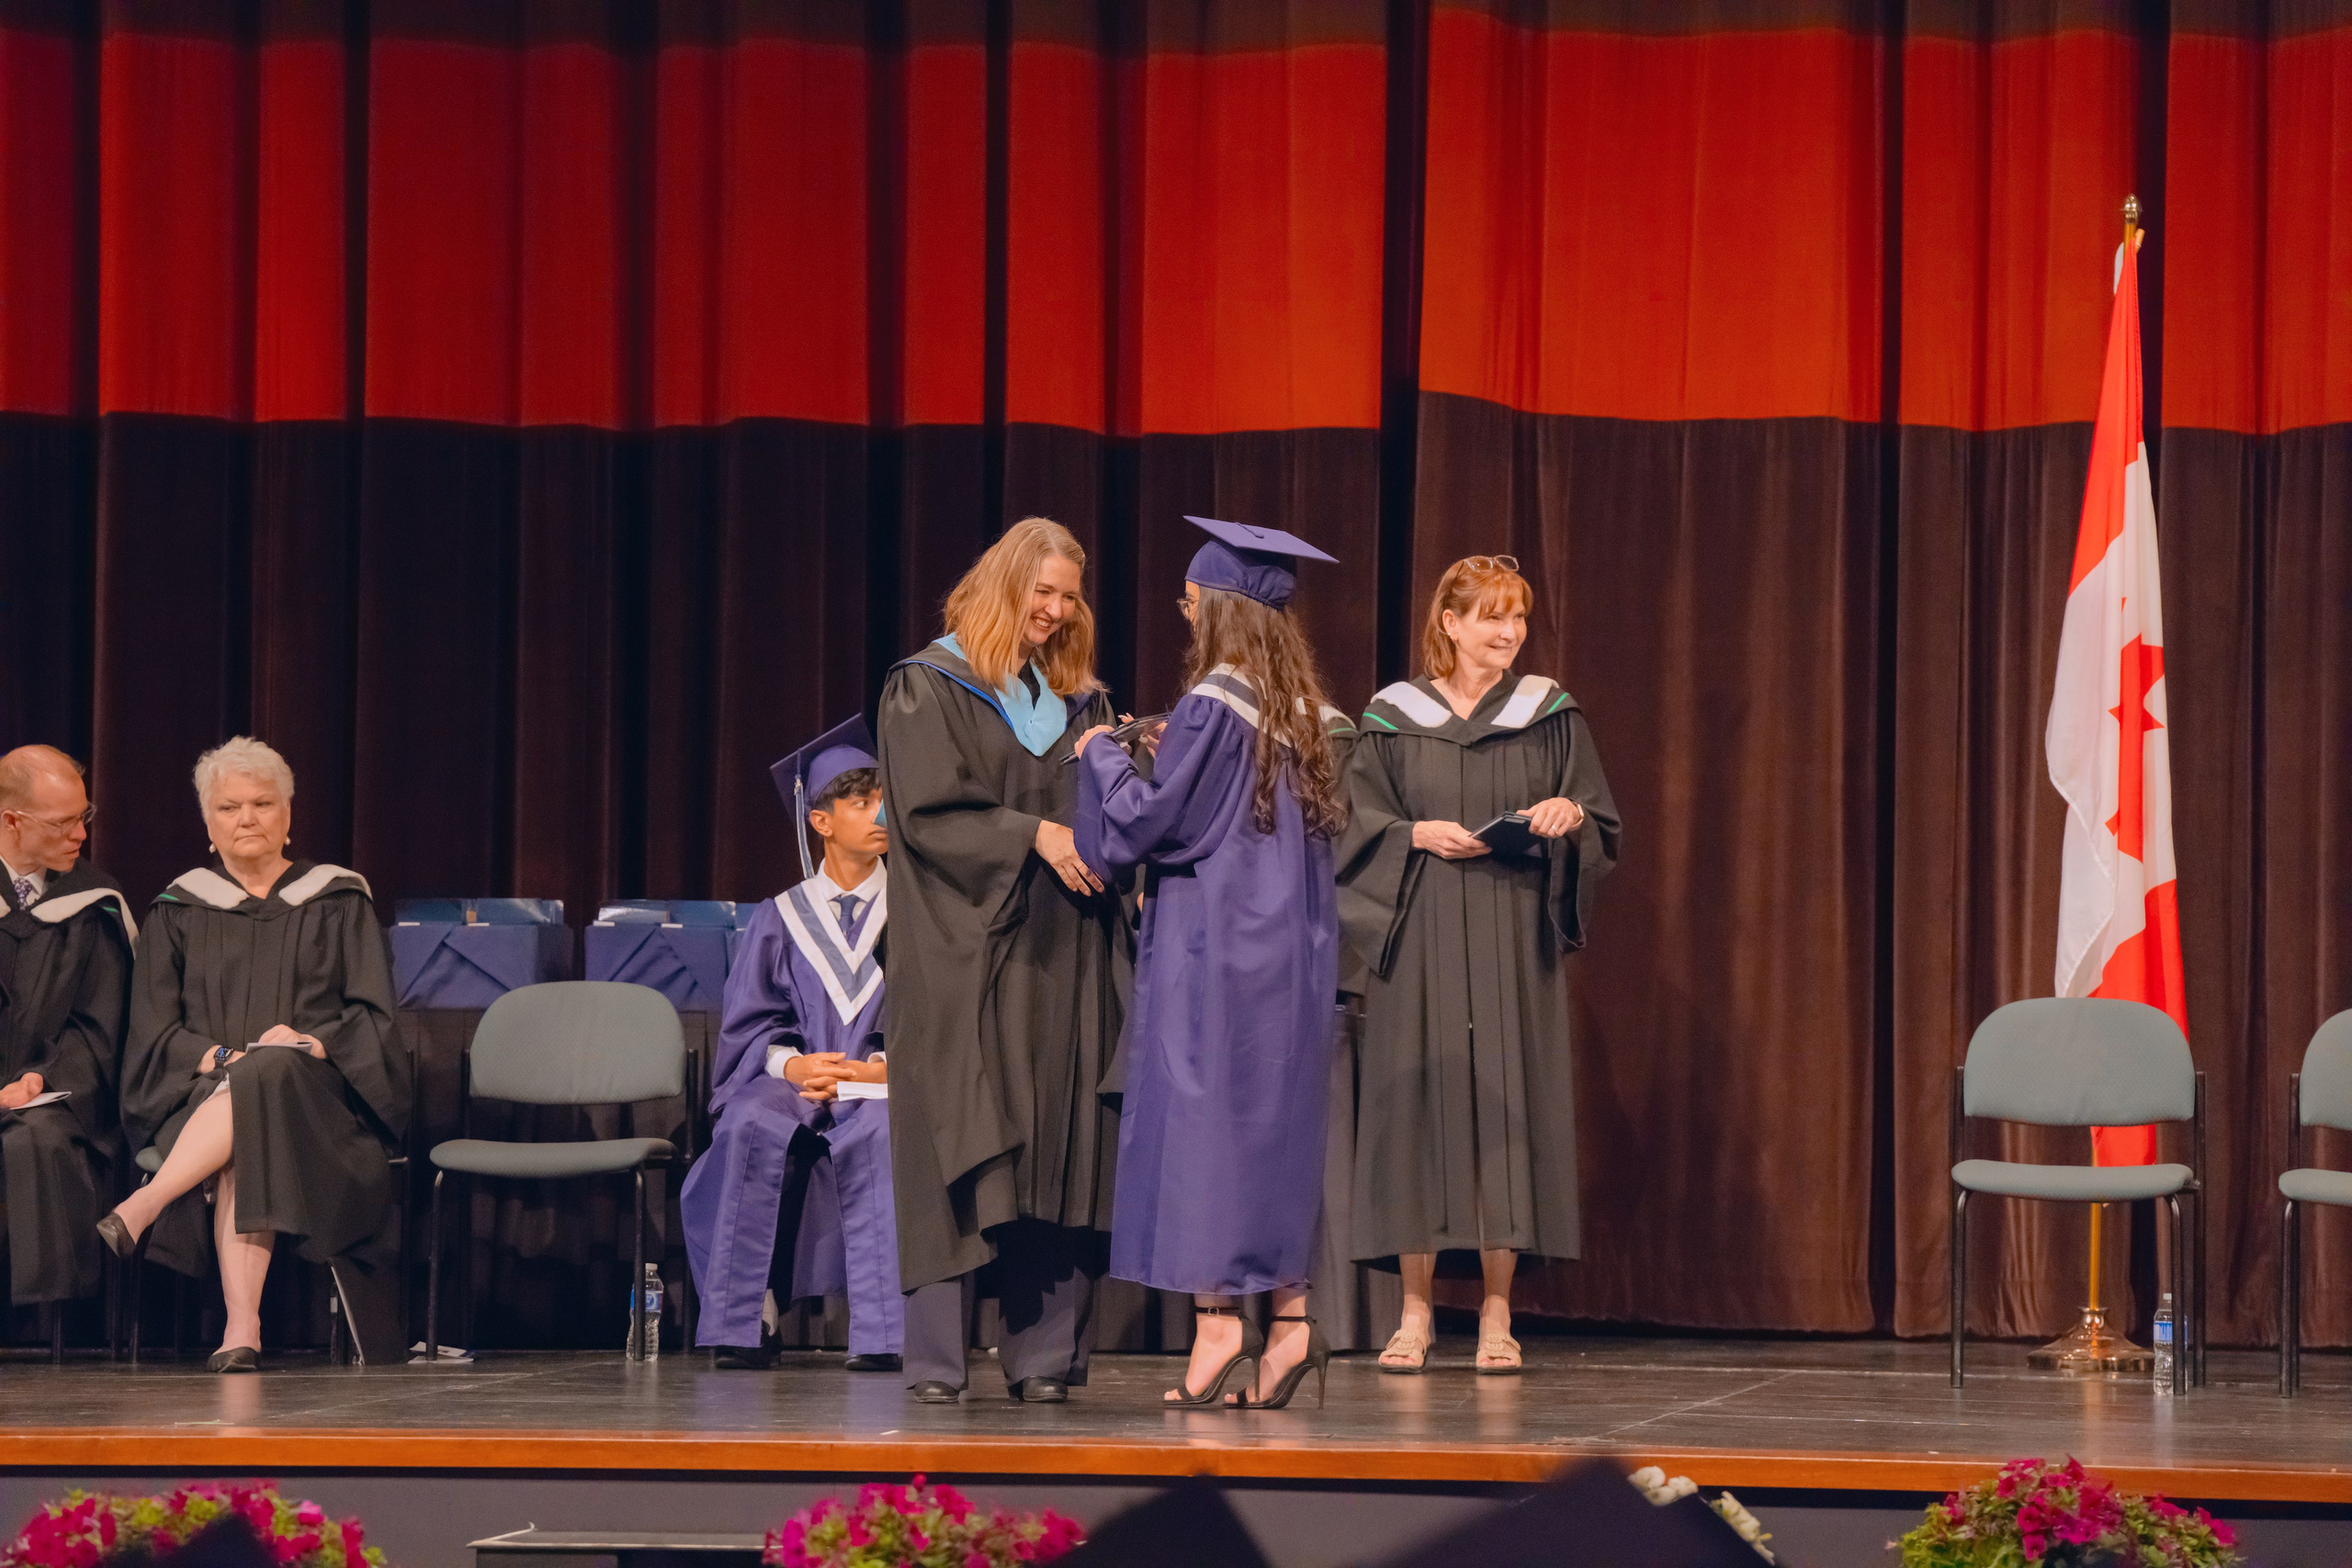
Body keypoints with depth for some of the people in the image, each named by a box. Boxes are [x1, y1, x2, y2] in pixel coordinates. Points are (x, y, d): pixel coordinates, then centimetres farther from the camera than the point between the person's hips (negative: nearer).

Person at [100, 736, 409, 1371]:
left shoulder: (340, 906, 15)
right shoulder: (179, 913, 16)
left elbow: (373, 1016, 6)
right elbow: (153, 1032, 7)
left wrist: (313, 1044, -15)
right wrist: (218, 1058, -13)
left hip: (314, 1093, 0)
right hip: (203, 1098, 0)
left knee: (267, 1075, -39)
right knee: (244, 1148, -38)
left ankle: (144, 1207, -51)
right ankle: (242, 1326, -53)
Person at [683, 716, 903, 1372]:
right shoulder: (782, 919, 15)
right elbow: (749, 1023, 9)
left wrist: (886, 1067, -15)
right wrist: (791, 1063, -13)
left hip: (882, 1081, -1)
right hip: (792, 1080, 1)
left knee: (883, 1134, -38)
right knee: (749, 1129, -34)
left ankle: (883, 1335, -38)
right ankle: (741, 1329, -30)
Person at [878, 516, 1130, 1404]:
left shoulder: (1075, 698, 18)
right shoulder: (927, 688, 1)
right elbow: (929, 809, -9)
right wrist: (1033, 837, -17)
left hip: (1061, 961, 5)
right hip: (966, 956, -5)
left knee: (1059, 1149, 0)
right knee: (959, 1150, -8)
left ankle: (1043, 1354, 1)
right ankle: (935, 1359, -7)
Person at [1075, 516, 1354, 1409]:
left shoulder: (1211, 707, -13)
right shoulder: (1306, 713, 10)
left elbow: (1151, 821, -15)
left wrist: (1103, 758, 4)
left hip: (1212, 943, -7)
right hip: (1293, 951, 7)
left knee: (1202, 1116, -4)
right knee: (1281, 1120, 9)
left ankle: (1216, 1318, -8)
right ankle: (1290, 1318, 6)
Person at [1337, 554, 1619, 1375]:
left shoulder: (1548, 715, 8)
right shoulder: (1394, 719, 6)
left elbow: (1602, 826, 7)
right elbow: (1358, 827, 3)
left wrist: (1569, 813, -14)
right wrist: (1420, 835, -14)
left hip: (1512, 941, 0)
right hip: (1421, 943, 0)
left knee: (1505, 1099, -4)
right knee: (1419, 1099, -3)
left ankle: (1497, 1315, 2)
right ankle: (1415, 1313, 4)